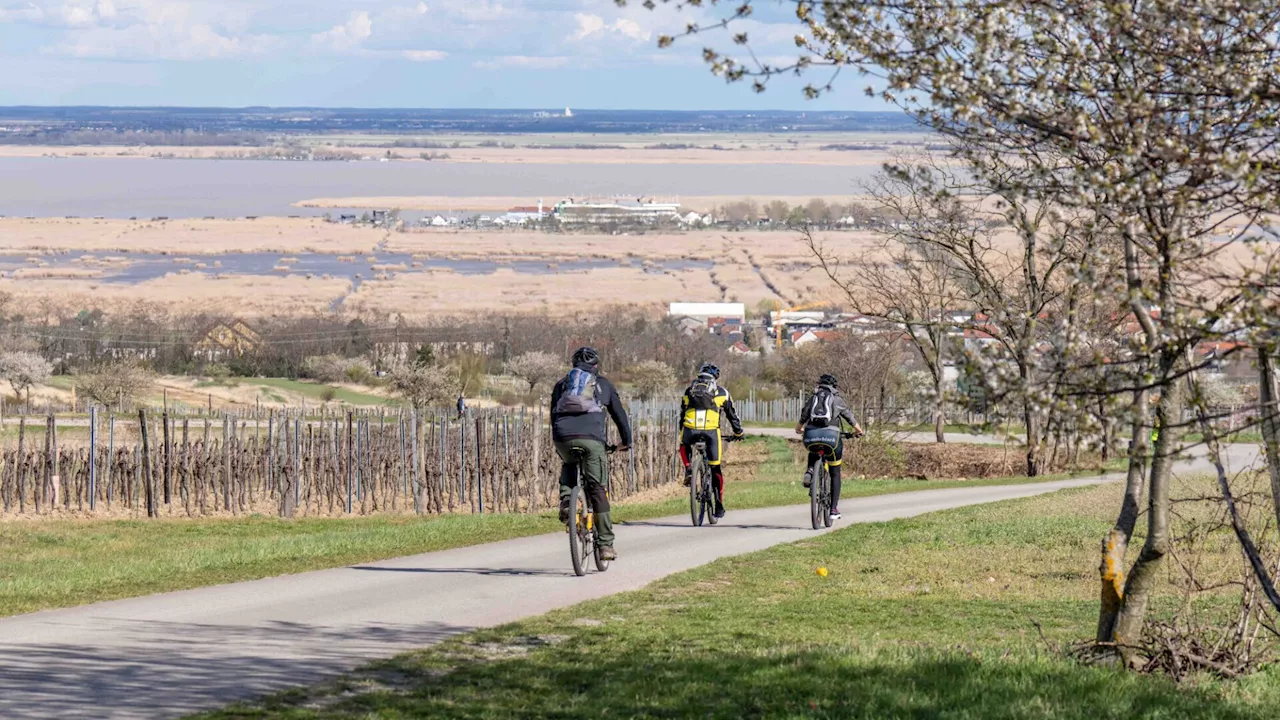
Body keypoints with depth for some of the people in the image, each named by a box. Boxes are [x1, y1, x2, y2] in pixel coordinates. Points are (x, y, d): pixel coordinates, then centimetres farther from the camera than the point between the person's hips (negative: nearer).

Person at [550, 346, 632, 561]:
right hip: (591, 438, -2)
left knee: (568, 466, 35)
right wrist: (626, 441, 45)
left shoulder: (561, 385, 28)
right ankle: (606, 544, 1)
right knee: (597, 490, 3)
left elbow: (553, 416, 32)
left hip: (563, 438, 2)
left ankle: (565, 502, 9)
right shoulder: (603, 385, 24)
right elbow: (619, 414, 30)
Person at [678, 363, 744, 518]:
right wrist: (738, 433, 42)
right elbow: (732, 414, 27)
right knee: (716, 469, 12)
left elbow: (682, 415, 32)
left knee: (684, 446, 37)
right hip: (711, 431, -1)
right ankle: (719, 507, 14)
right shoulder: (721, 392, 19)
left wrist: (682, 433, 45)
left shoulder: (689, 391, 24)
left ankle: (688, 469, 9)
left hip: (690, 429, 1)